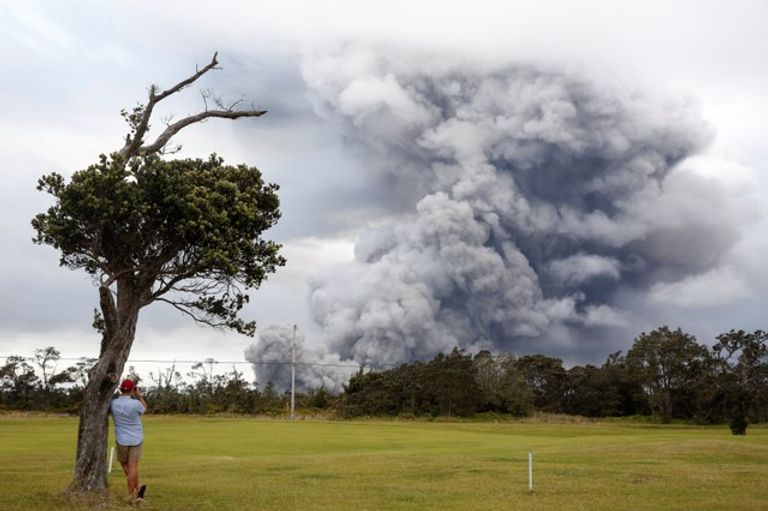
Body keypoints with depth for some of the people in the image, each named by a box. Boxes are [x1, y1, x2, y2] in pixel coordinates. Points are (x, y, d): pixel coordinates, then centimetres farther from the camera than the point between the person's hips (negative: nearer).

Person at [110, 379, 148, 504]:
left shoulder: (113, 403, -9)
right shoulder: (135, 404, -17)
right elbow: (144, 409, 6)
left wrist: (122, 395, 14)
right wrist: (139, 396, 12)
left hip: (121, 440, 1)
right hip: (136, 439, -1)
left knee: (125, 465, 17)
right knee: (132, 466, 4)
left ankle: (137, 488, 7)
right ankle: (131, 495, 4)